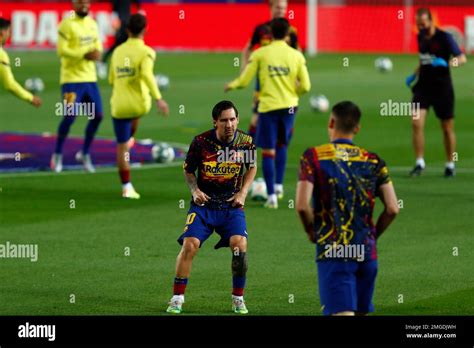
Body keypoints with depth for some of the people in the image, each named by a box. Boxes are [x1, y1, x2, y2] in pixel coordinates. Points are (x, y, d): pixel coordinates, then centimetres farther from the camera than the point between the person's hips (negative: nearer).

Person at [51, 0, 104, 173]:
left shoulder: (92, 24, 10)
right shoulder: (67, 24, -12)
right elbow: (62, 50, -17)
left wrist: (97, 52, -4)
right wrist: (85, 55, -22)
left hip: (90, 77, 7)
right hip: (72, 79, -7)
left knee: (97, 115, 5)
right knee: (70, 116, -10)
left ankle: (85, 153, 21)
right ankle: (57, 154, 6)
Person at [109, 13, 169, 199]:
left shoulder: (118, 51, 5)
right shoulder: (146, 52, -9)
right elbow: (147, 75, -26)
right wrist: (158, 99, -28)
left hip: (119, 105, 2)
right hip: (139, 104, -2)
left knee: (122, 146, 8)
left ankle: (126, 188, 5)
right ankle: (129, 137, 56)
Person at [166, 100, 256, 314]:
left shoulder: (246, 142, -6)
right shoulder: (201, 142, -10)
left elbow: (252, 168, 13)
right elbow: (188, 170, 6)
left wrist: (243, 193, 1)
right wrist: (195, 190, -11)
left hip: (232, 205, 1)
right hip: (204, 203, 0)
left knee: (240, 244, -20)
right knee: (189, 244, -17)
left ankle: (238, 298, 0)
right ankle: (177, 298, -3)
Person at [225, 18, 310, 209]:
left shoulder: (260, 54, -5)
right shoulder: (297, 55, 0)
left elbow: (244, 81, -3)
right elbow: (305, 86, 0)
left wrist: (231, 85, 18)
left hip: (268, 106, -2)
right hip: (289, 106, 2)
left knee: (268, 151, 3)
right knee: (282, 145, 24)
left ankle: (271, 195, -1)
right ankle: (279, 185, 17)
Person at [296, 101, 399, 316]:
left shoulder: (313, 157, -3)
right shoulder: (373, 161, 7)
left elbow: (302, 206, -12)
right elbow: (392, 209, 1)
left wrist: (312, 233, 6)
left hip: (332, 251, -4)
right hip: (366, 252, 4)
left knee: (341, 312, -10)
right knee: (360, 312, 16)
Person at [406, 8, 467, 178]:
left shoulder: (444, 37, -11)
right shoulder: (420, 37, 7)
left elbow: (462, 58, -16)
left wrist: (446, 63, -33)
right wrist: (414, 75, 10)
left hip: (442, 87, -4)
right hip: (423, 86, 4)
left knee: (447, 128, 6)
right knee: (416, 123, -14)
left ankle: (450, 165, 22)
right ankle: (420, 163, -8)